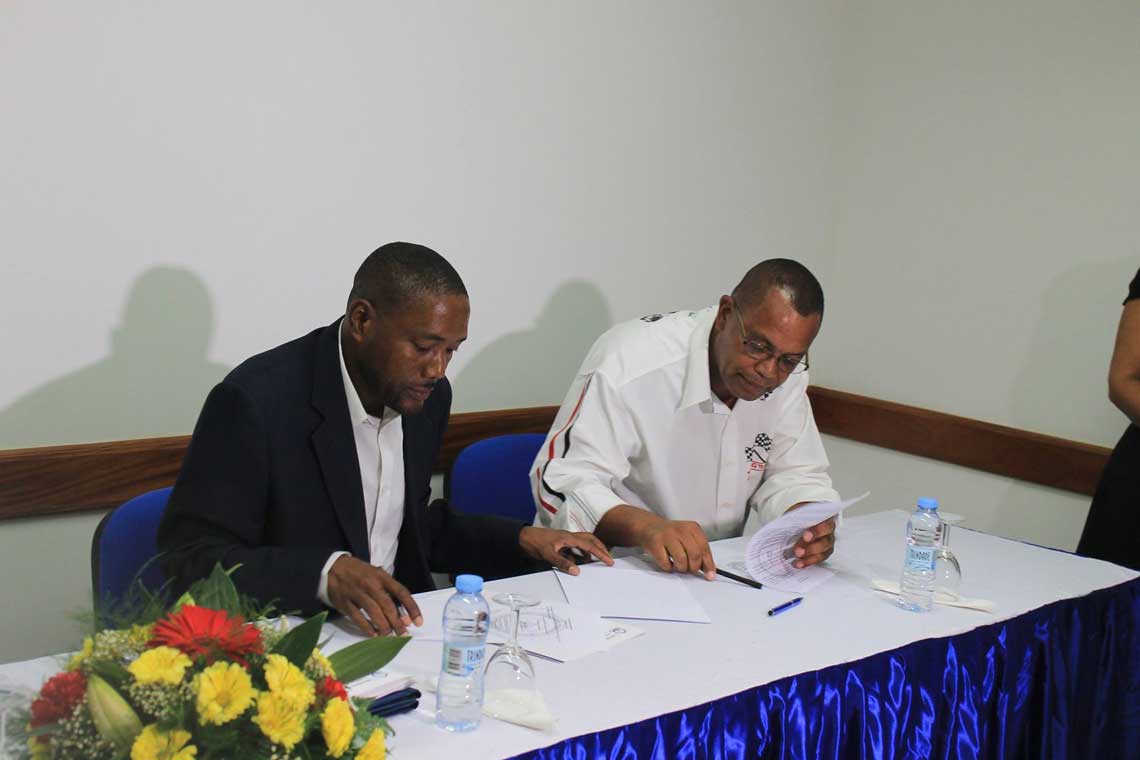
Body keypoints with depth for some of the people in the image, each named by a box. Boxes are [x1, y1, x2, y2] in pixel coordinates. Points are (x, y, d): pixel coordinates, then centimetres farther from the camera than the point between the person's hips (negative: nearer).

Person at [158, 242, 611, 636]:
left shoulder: (425, 395, 3)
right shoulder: (255, 402, -19)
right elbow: (191, 558, -18)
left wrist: (521, 540, 5)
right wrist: (326, 573, -32)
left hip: (392, 628, 6)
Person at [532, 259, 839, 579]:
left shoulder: (785, 375, -4)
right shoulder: (630, 363, -22)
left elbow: (792, 473, 4)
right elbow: (558, 482, -21)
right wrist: (645, 526, -38)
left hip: (714, 569, 5)